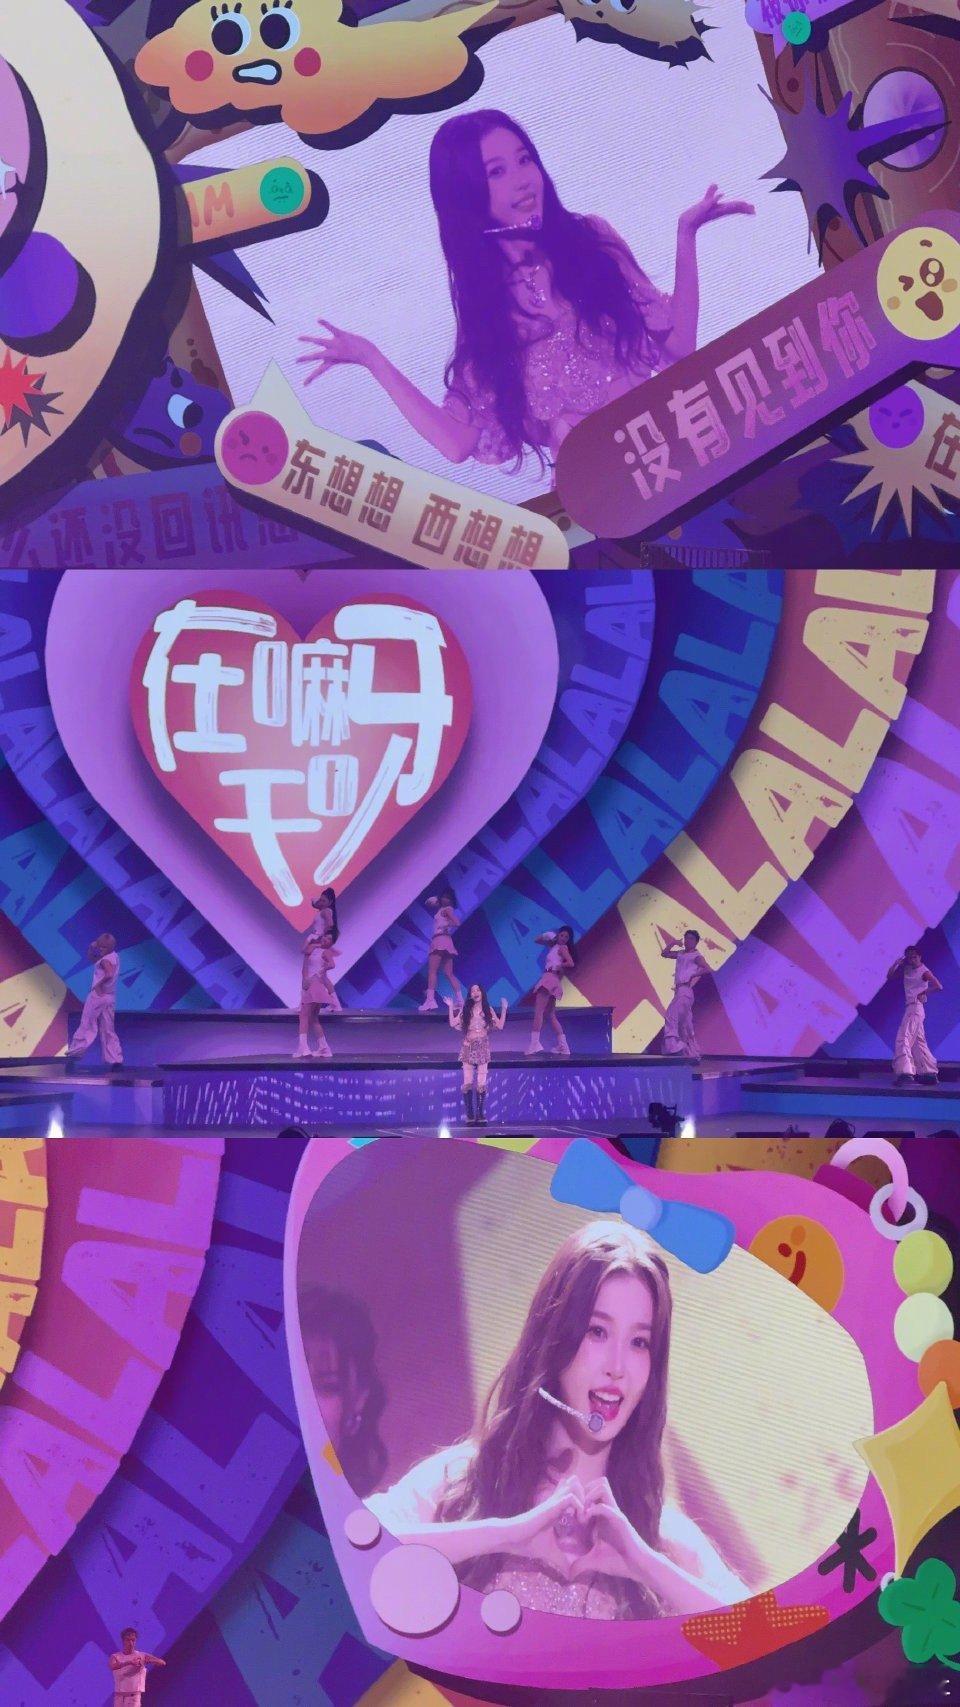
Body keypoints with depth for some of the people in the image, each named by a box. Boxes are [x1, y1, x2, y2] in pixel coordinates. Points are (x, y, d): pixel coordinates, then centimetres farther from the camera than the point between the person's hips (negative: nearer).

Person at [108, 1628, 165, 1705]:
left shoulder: (142, 1656, 3)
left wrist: (148, 1661, -22)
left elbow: (162, 1663, -4)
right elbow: (113, 1666, -19)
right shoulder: (115, 1657, 6)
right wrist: (129, 1662, -32)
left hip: (134, 1696, -3)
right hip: (119, 1696, 3)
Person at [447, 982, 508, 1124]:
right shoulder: (465, 1010, 8)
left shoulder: (488, 1010, 7)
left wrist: (504, 1009, 0)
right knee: (467, 1083, -4)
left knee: (482, 1084, -5)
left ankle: (481, 1115, 0)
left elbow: (500, 1026, 2)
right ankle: (470, 1116, 0)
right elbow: (453, 1023, 0)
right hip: (468, 1047, 0)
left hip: (482, 1048, 0)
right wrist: (451, 1007, -1)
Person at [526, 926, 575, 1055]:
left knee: (538, 1011, -15)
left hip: (550, 978, -10)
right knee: (551, 1015, 12)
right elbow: (537, 940, 29)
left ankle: (534, 1042, -23)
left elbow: (571, 963, -16)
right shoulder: (553, 946, 21)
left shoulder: (562, 948, -2)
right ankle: (563, 1046, 11)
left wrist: (558, 966, -6)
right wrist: (546, 937, 12)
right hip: (549, 980, 10)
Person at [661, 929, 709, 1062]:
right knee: (685, 1025, 9)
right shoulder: (681, 954, 18)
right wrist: (672, 943, 12)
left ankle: (673, 1045, -27)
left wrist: (693, 976, -19)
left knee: (670, 1016, -21)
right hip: (679, 990, 8)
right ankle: (693, 1054, 13)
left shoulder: (696, 956, -3)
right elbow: (664, 954, 23)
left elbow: (707, 969, -15)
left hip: (685, 990, -8)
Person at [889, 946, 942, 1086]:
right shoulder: (907, 968, 12)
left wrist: (923, 993, -11)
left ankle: (905, 1073, -26)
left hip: (916, 1007, -9)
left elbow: (938, 986, -16)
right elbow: (890, 976, 13)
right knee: (918, 1042, 14)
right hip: (910, 1008, 9)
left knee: (903, 1039, -17)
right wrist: (897, 964, -1)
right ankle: (930, 1073, 20)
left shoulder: (924, 972, -8)